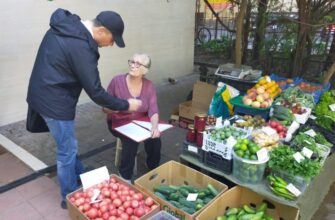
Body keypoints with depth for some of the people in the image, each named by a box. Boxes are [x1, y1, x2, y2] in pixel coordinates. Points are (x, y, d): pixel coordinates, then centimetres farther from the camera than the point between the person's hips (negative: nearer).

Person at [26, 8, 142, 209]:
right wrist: (126, 105, -12)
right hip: (54, 101, -10)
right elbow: (95, 92, -23)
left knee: (68, 145, 23)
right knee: (68, 150, 6)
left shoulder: (66, 24, 3)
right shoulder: (81, 48, -27)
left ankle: (80, 176, 43)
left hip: (43, 94, 10)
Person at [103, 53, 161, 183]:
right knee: (131, 140, -30)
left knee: (155, 139, -21)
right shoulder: (117, 81, -15)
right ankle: (125, 176, -5)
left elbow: (153, 110, -15)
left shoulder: (149, 86, -7)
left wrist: (155, 127, -36)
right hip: (119, 123, -2)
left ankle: (153, 171, 8)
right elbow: (105, 108, -10)